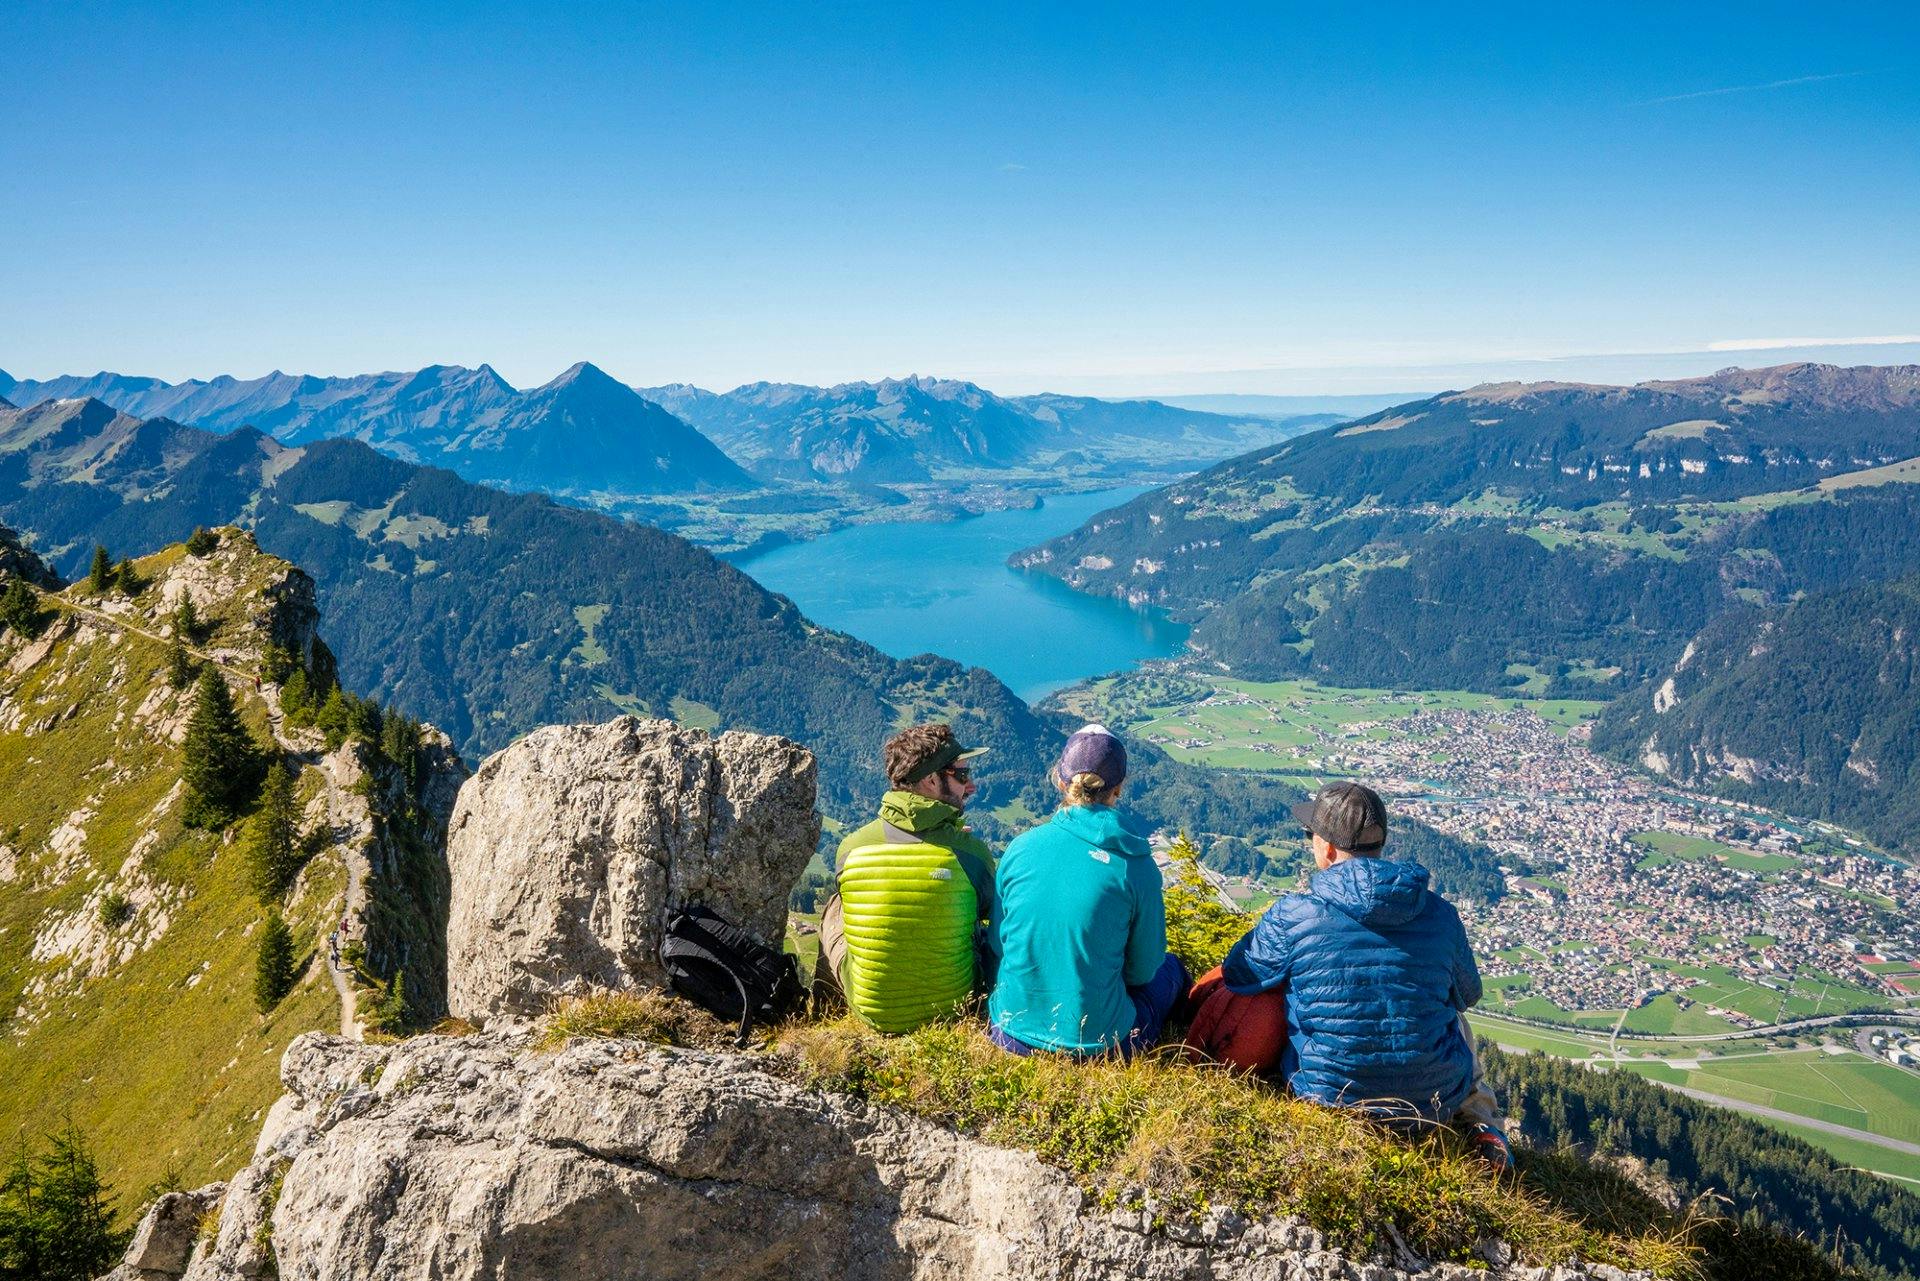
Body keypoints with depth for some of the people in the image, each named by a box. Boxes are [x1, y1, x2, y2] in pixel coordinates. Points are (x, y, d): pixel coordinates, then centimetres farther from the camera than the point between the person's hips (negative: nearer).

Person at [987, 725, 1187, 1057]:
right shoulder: (1135, 865, -12)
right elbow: (1142, 970, -1)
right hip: (1098, 1041, -3)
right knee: (1171, 967, 27)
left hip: (1012, 1035, 3)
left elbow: (996, 944, 6)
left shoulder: (1020, 847, -5)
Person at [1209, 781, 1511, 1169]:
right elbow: (1467, 994, 11)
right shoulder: (1440, 914, -7)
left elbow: (1234, 981, -1)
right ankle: (1481, 1126, 21)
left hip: (1329, 1094, -2)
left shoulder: (1292, 917, -16)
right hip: (1435, 1100, 3)